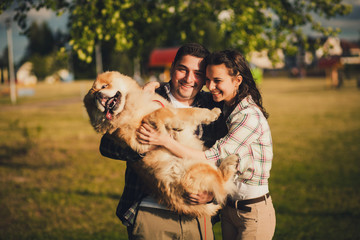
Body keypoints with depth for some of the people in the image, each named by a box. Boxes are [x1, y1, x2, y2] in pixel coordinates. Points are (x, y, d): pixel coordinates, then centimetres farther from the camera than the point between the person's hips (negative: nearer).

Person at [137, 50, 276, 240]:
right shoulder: (226, 109, 6)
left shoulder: (250, 116, -20)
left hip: (254, 213, -7)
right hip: (228, 208, 7)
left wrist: (164, 141, -28)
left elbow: (212, 159, -24)